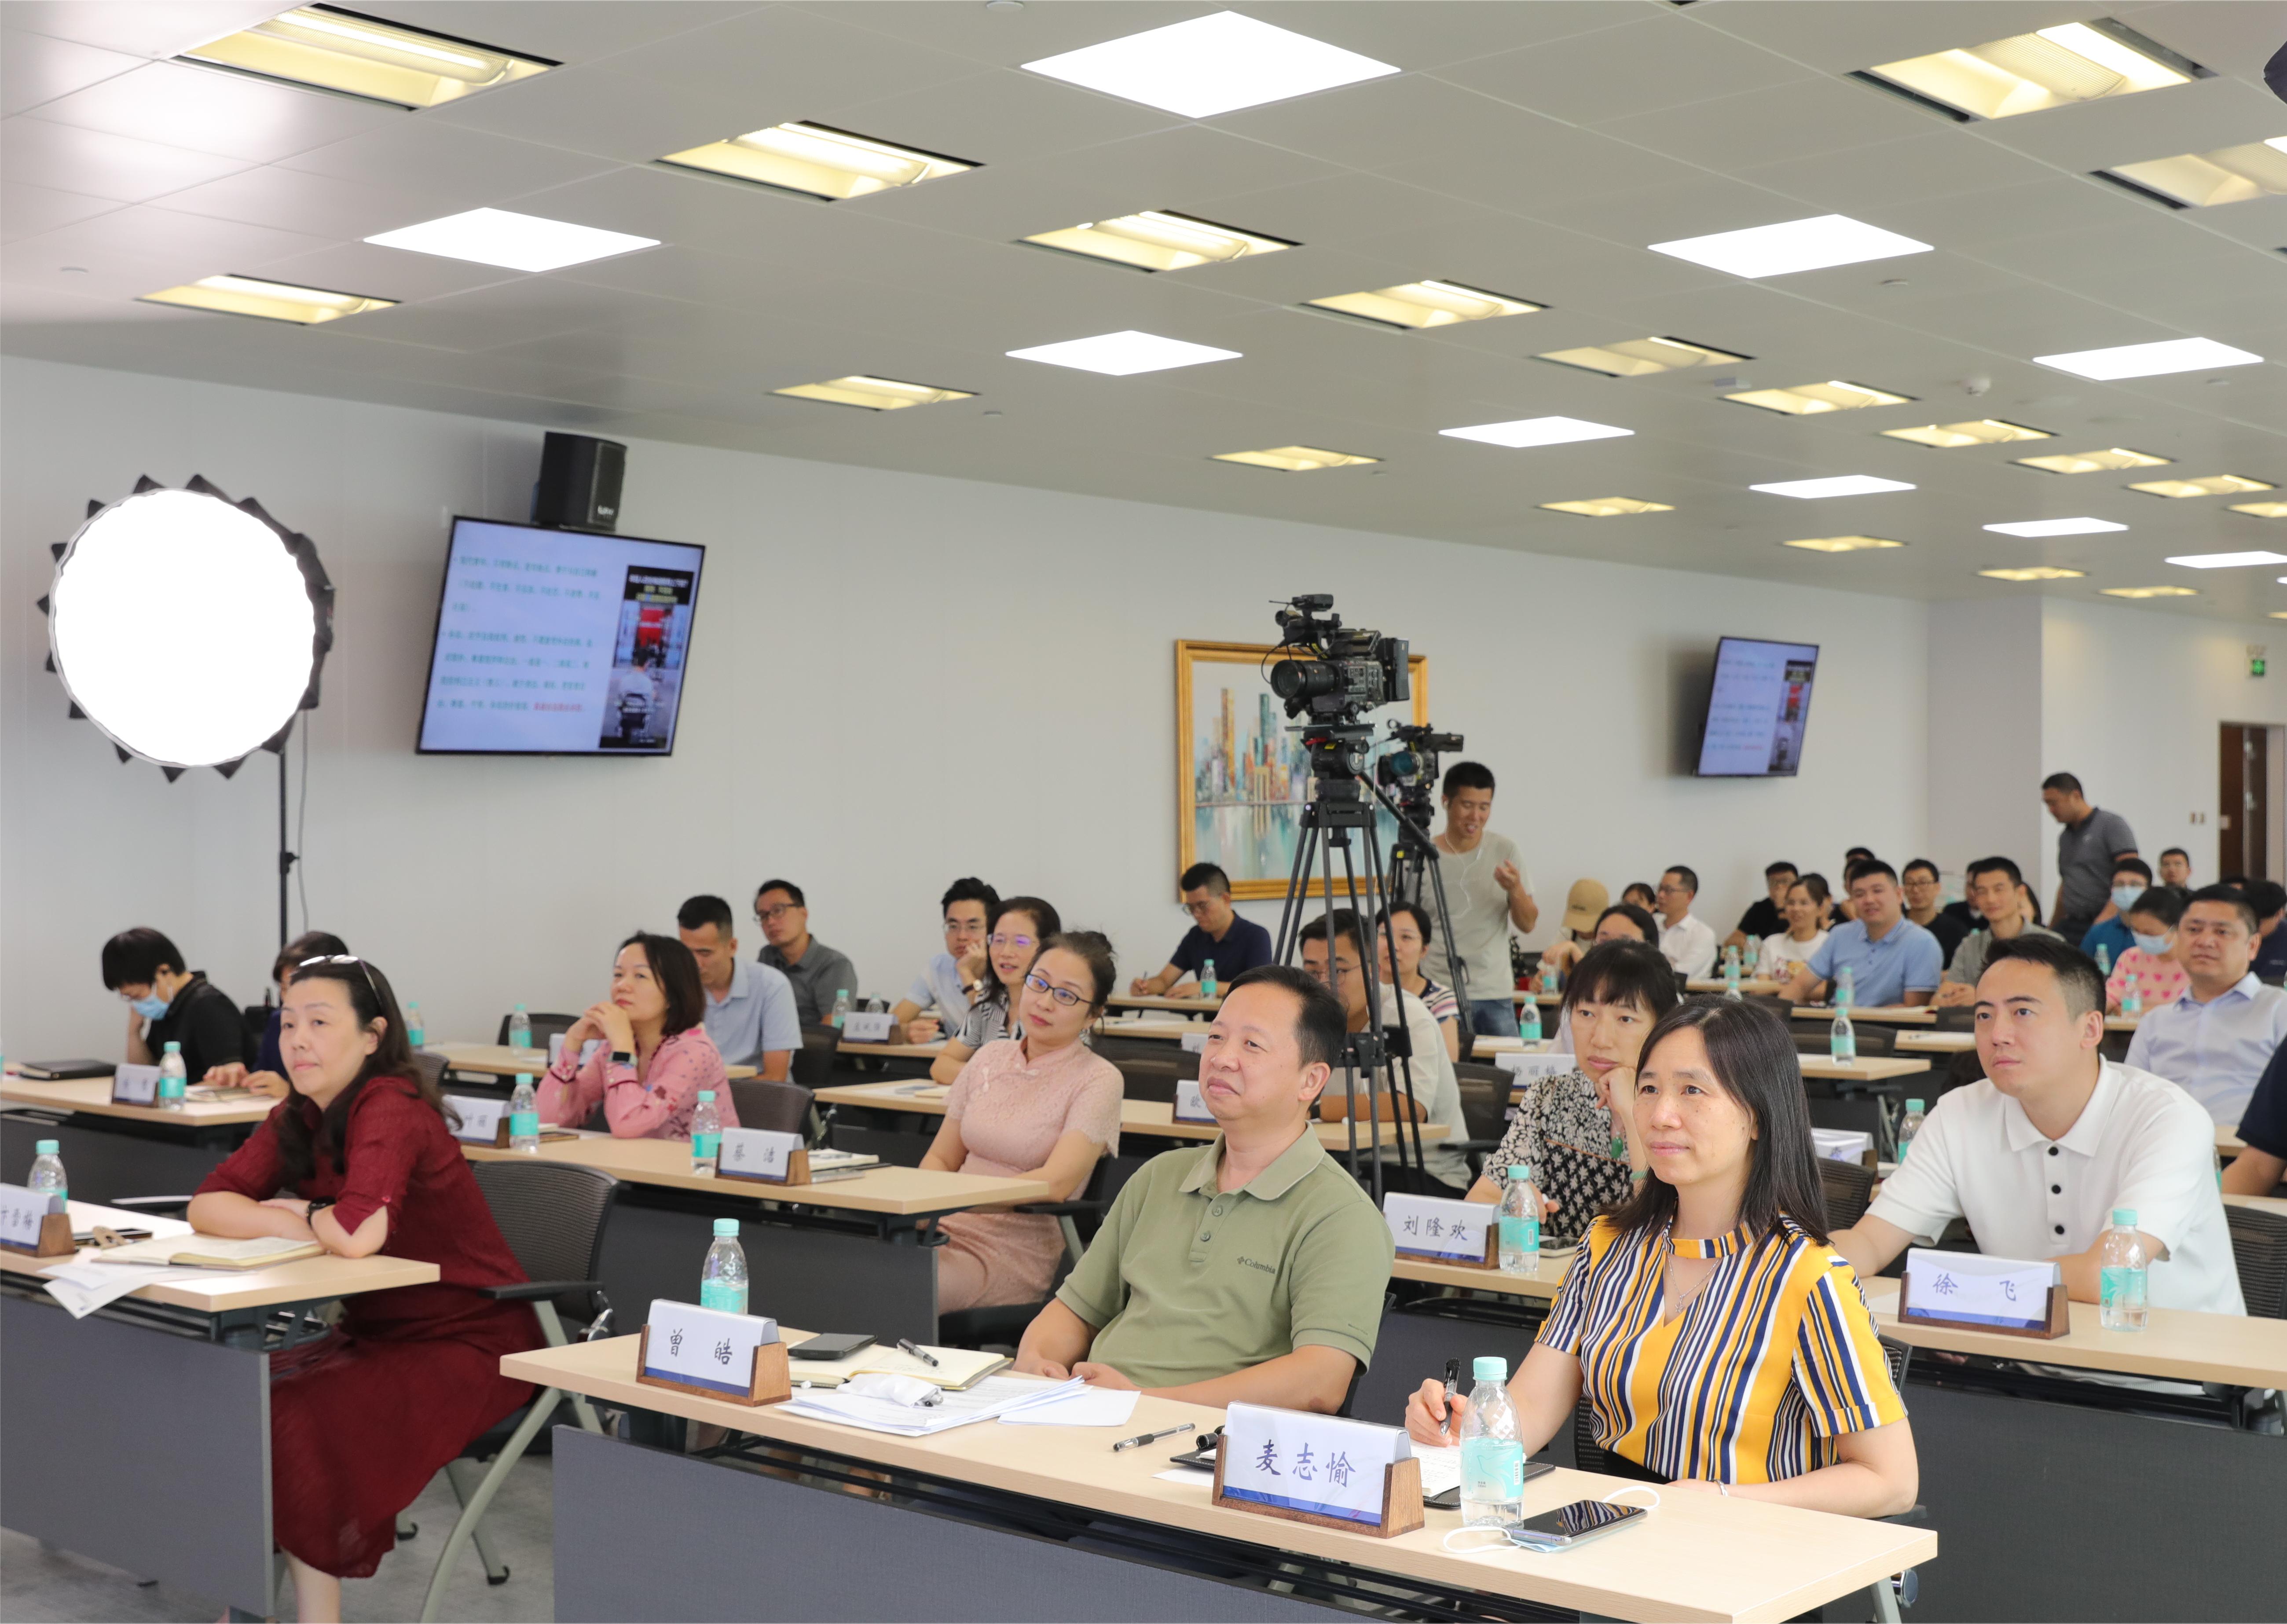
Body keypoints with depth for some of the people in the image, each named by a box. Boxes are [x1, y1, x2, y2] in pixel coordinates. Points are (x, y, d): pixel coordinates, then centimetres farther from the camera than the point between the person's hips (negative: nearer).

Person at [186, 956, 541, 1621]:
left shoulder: (392, 1110, -22)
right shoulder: (298, 1116, 4)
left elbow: (358, 1233, -36)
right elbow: (207, 1207, -1)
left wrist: (303, 1217, -13)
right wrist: (308, 1222, -17)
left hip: (468, 1341, -8)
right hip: (375, 1332, 8)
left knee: (299, 1417, -23)